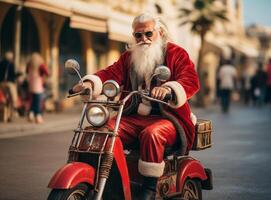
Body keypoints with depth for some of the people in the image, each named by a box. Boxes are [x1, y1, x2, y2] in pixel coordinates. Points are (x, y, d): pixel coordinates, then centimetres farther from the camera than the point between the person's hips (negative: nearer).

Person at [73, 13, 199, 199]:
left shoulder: (176, 53, 3)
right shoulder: (129, 57, 20)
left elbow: (191, 80, -13)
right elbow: (111, 73, 4)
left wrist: (168, 88, -34)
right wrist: (90, 83, -17)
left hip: (167, 117, -5)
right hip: (133, 117, 5)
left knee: (152, 134, -36)